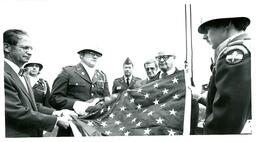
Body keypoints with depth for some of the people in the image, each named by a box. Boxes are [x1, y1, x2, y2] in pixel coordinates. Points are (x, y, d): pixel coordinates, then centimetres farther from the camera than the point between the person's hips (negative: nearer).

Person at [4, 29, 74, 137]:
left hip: (33, 133, 9)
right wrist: (56, 120, -17)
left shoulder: (24, 76, 11)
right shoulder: (5, 75, -20)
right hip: (16, 135, -9)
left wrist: (53, 112, -2)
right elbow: (18, 113, -23)